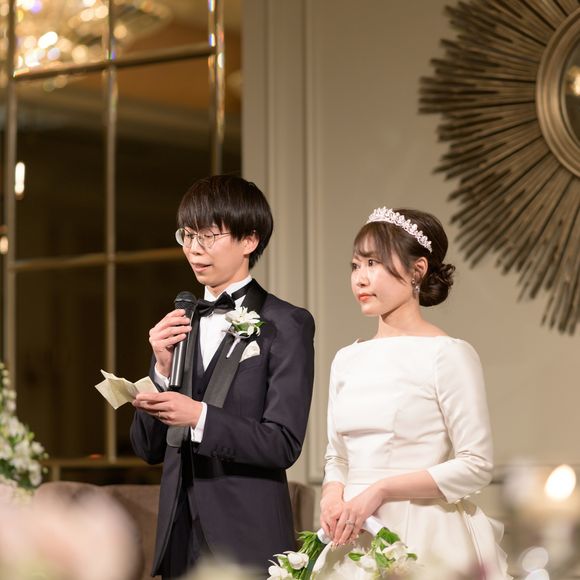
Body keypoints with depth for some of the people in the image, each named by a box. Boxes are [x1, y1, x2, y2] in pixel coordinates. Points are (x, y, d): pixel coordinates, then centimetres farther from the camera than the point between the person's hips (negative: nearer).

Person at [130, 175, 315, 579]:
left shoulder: (286, 325, -5)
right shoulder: (179, 325, 11)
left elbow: (284, 444, -13)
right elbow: (149, 449, 9)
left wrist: (199, 417, -24)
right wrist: (163, 369, -5)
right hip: (179, 537, 5)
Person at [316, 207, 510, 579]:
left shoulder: (449, 354, -8)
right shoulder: (347, 360, 9)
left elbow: (475, 465, -12)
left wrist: (381, 490, -16)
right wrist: (332, 498, -5)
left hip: (425, 541, -5)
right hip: (354, 543, 5)